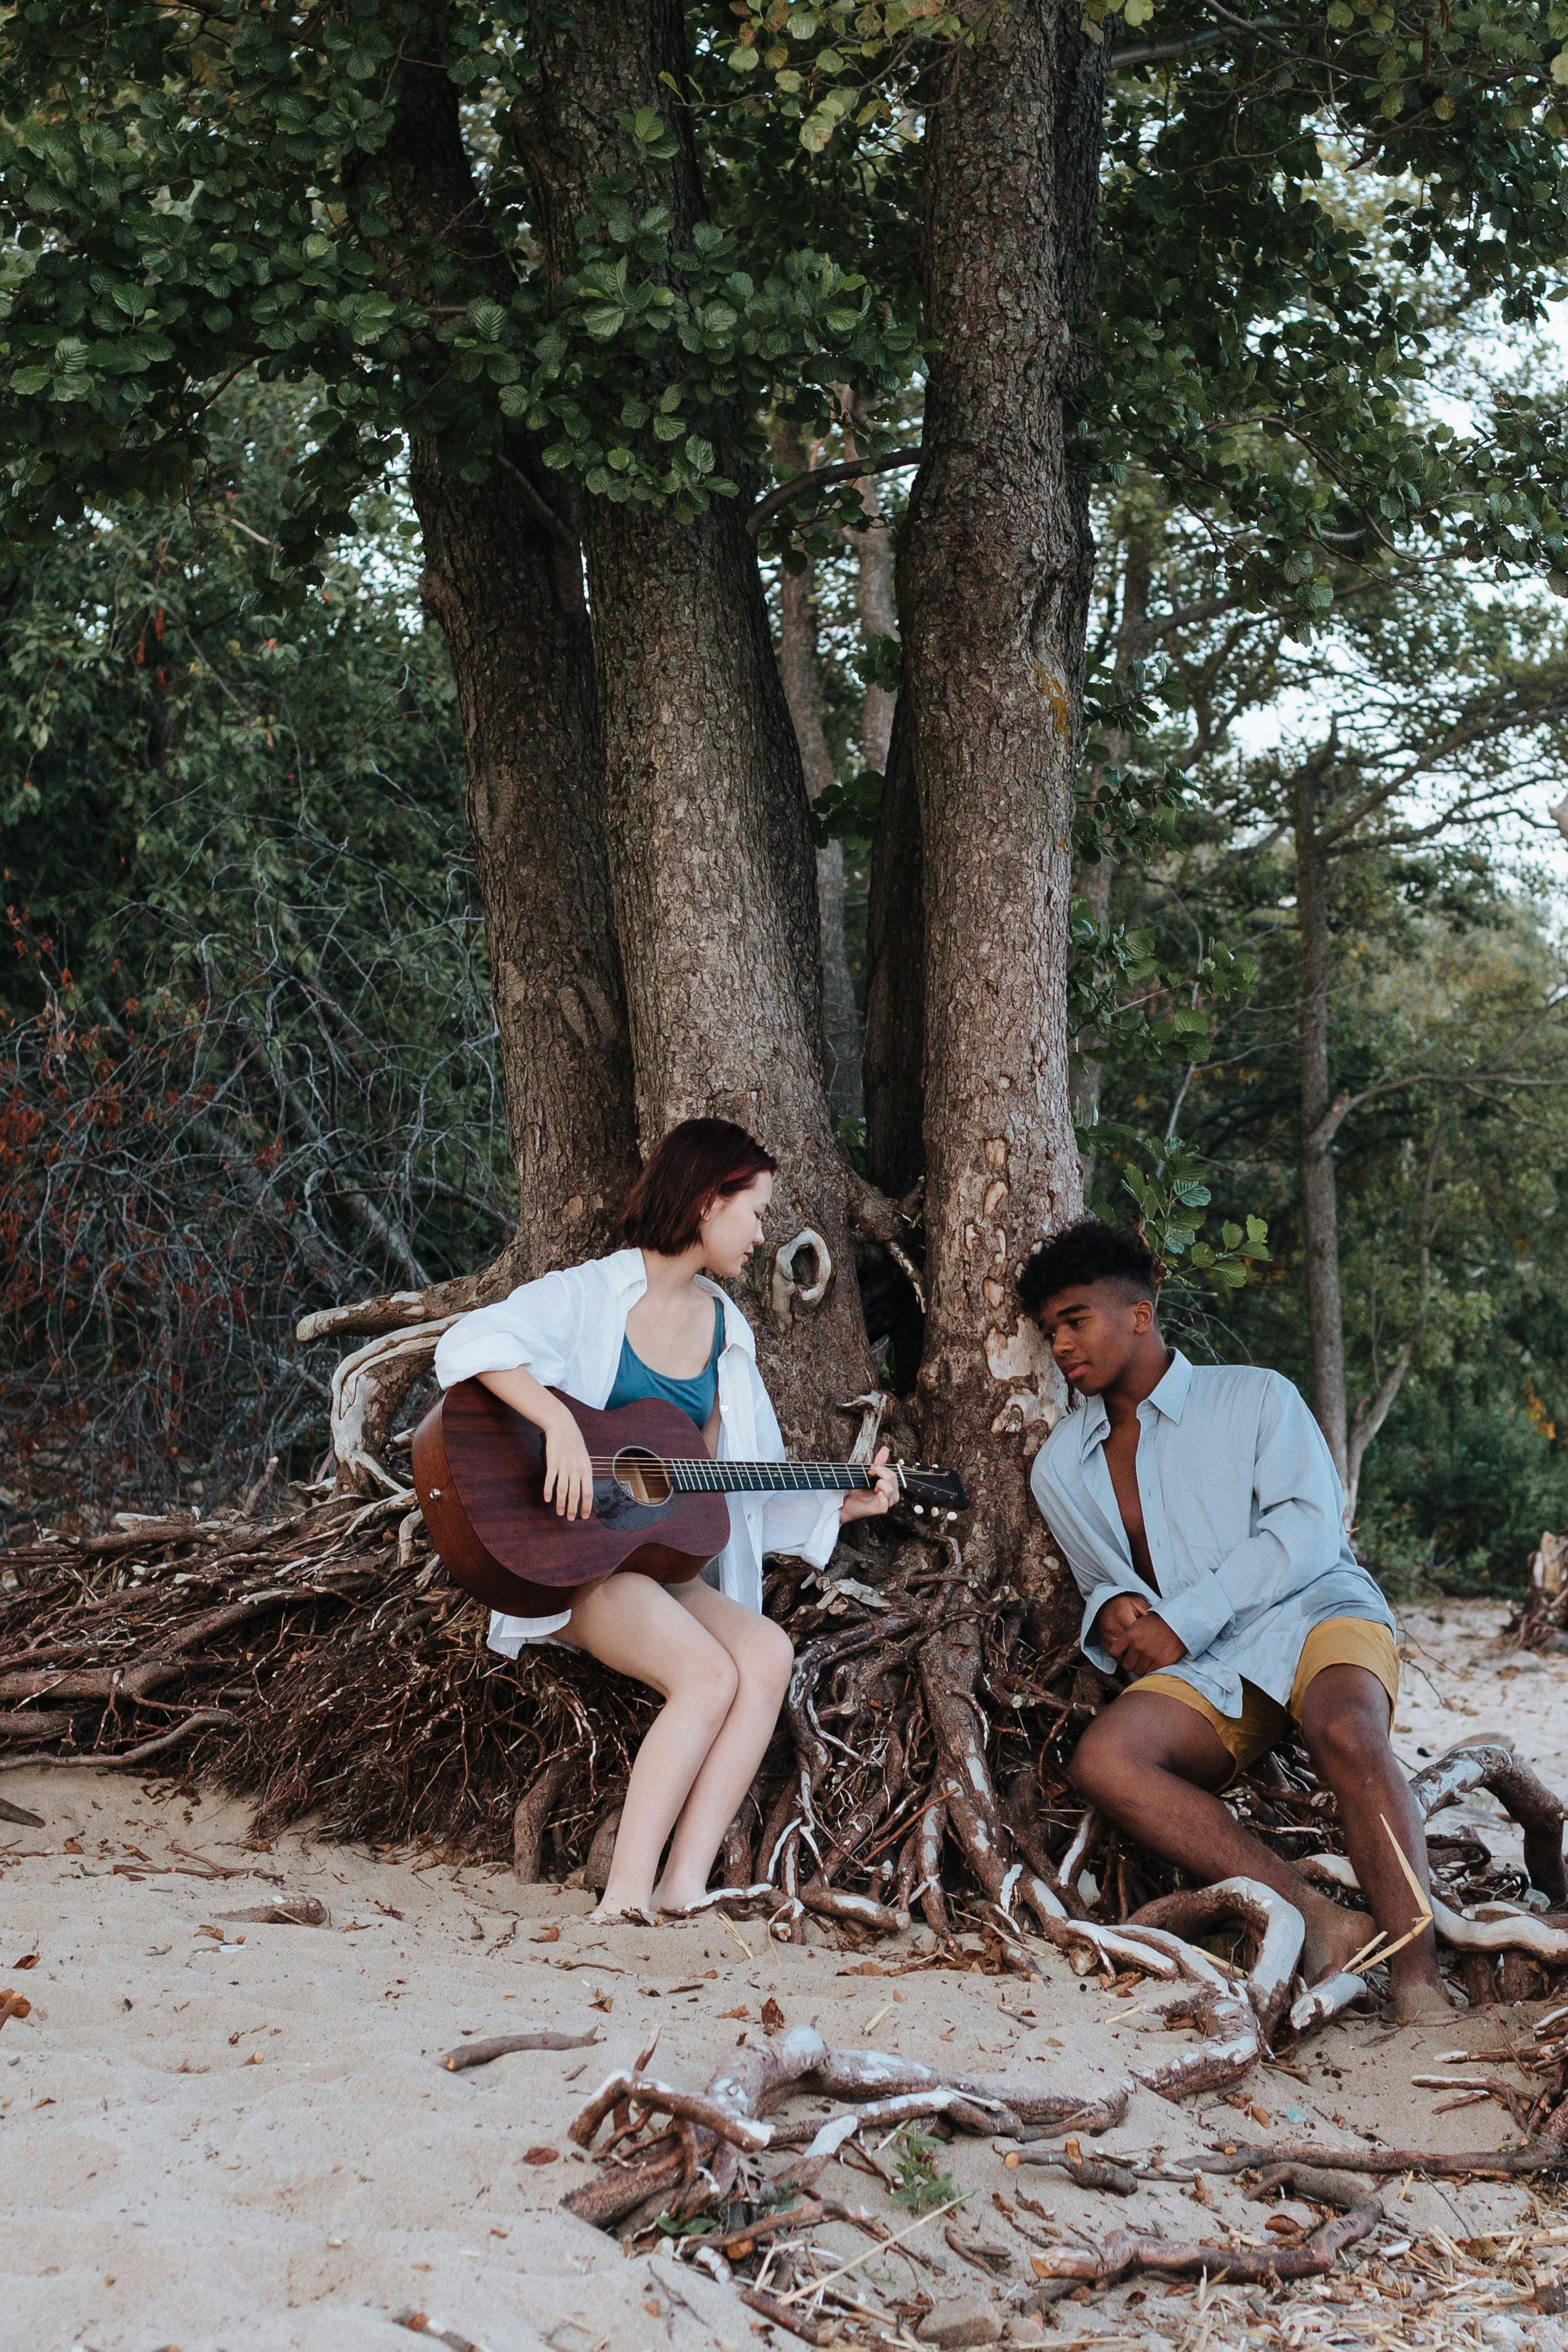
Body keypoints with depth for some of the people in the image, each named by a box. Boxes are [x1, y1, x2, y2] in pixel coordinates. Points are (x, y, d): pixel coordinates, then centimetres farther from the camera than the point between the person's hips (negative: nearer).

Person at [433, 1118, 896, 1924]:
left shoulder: (726, 1330, 16)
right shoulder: (591, 1297, -5)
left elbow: (750, 1488, 19)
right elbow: (467, 1345, -23)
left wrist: (840, 1504, 6)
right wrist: (560, 1425, -34)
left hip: (667, 1564, 6)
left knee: (768, 1653, -24)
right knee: (711, 1674, -30)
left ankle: (683, 1888, -29)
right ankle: (625, 1902, -30)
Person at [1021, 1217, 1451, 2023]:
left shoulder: (1255, 1396, 9)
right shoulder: (1060, 1467, 21)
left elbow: (1309, 1528, -5)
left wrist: (1180, 1623, -12)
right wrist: (1113, 1615, 1)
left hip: (1313, 1610, -3)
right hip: (1201, 1673, 4)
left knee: (1349, 1734, -38)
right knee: (1102, 1760, -29)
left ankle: (1417, 1983, -38)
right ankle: (1321, 1925, -34)